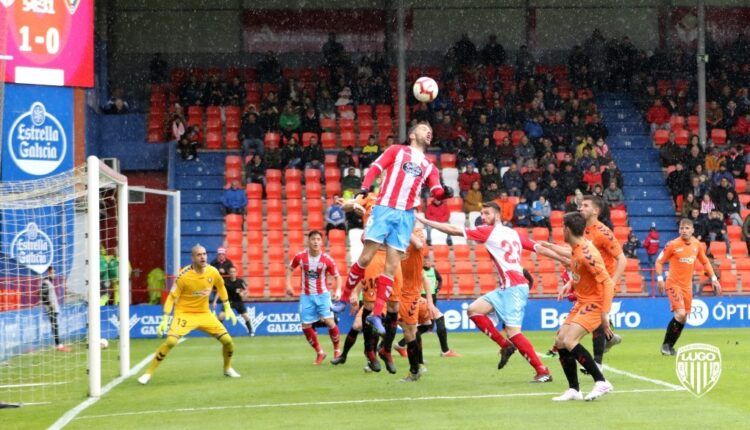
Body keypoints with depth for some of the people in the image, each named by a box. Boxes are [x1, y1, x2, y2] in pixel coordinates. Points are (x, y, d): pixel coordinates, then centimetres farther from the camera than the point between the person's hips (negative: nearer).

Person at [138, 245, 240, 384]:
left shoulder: (213, 272, -7)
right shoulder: (184, 275, -20)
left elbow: (221, 287, 14)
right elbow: (171, 297, -14)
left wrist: (228, 308, 14)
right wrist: (165, 320, -19)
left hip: (205, 313, 4)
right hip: (184, 313, -4)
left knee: (227, 340, -2)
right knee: (170, 341, -25)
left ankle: (227, 369, 28)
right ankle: (148, 374, -13)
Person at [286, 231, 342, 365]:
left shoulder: (327, 259, -11)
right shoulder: (300, 257, -8)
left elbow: (337, 276, -2)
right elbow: (290, 269, 10)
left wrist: (338, 290, -18)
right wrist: (288, 285, 0)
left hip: (322, 295, -2)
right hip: (306, 296, 2)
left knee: (329, 321, -15)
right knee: (306, 326, -1)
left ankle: (337, 350, 9)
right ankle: (319, 353, 19)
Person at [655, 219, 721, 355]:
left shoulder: (697, 245, 3)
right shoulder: (673, 245, -11)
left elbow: (705, 262, 16)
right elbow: (659, 261, -4)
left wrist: (714, 279, 10)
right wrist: (660, 278, -17)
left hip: (687, 285, 5)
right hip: (674, 284, -5)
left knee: (683, 318, 5)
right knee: (680, 314, -20)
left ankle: (670, 346, 19)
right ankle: (666, 344, -5)